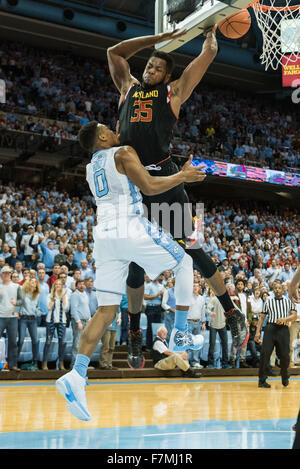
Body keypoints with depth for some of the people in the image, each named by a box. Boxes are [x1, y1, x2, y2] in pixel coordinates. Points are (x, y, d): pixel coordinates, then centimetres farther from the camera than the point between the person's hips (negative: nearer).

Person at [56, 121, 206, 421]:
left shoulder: (90, 168, 24)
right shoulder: (123, 153, 1)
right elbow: (149, 186, -11)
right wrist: (182, 177, 2)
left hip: (103, 236, 7)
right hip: (132, 230, -6)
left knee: (105, 311, 4)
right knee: (184, 262, 17)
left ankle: (77, 374, -13)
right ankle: (181, 334, 16)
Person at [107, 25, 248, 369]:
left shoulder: (174, 91, 11)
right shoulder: (128, 87, 20)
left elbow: (208, 53, 13)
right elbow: (114, 52, 25)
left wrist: (210, 31, 32)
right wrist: (161, 38, 24)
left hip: (164, 177, -3)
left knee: (191, 247, -2)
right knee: (136, 261, 9)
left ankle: (232, 314, 12)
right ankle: (134, 335, 20)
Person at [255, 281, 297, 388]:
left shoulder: (288, 302, 15)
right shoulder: (268, 302, 15)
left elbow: (294, 315, 4)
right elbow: (262, 317, 14)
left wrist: (284, 319, -16)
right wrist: (258, 332, 5)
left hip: (283, 329, 0)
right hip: (270, 328, 0)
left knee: (284, 355, -3)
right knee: (265, 353, -10)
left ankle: (284, 377, 23)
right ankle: (262, 380, -4)